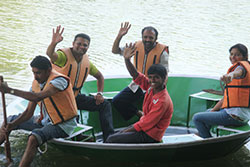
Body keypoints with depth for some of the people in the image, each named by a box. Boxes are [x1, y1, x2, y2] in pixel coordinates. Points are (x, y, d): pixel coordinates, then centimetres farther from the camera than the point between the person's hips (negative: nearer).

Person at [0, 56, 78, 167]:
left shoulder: (59, 80, -24)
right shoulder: (36, 84, 0)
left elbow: (37, 97, -39)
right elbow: (29, 112, 1)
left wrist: (10, 90, -37)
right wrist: (13, 124, -15)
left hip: (63, 125, -9)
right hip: (46, 121, 9)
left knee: (34, 138, -35)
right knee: (9, 120, 13)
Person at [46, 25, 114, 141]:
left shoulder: (87, 62, 6)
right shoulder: (64, 55, -16)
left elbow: (99, 76, 22)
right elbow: (50, 54, -41)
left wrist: (100, 93, 7)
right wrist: (53, 43, -63)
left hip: (75, 96, 7)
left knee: (105, 105, 0)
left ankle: (109, 136, -1)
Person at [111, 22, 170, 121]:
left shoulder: (162, 52, -12)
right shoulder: (137, 46, 0)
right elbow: (115, 51, 3)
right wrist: (119, 36, -13)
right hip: (137, 85, 5)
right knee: (117, 101, -7)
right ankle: (140, 114, 8)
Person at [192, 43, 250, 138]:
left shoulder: (242, 65, -11)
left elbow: (239, 71, -42)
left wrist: (231, 75, -65)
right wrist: (214, 110, 14)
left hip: (236, 116, -11)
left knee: (196, 118, -6)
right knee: (208, 112, 34)